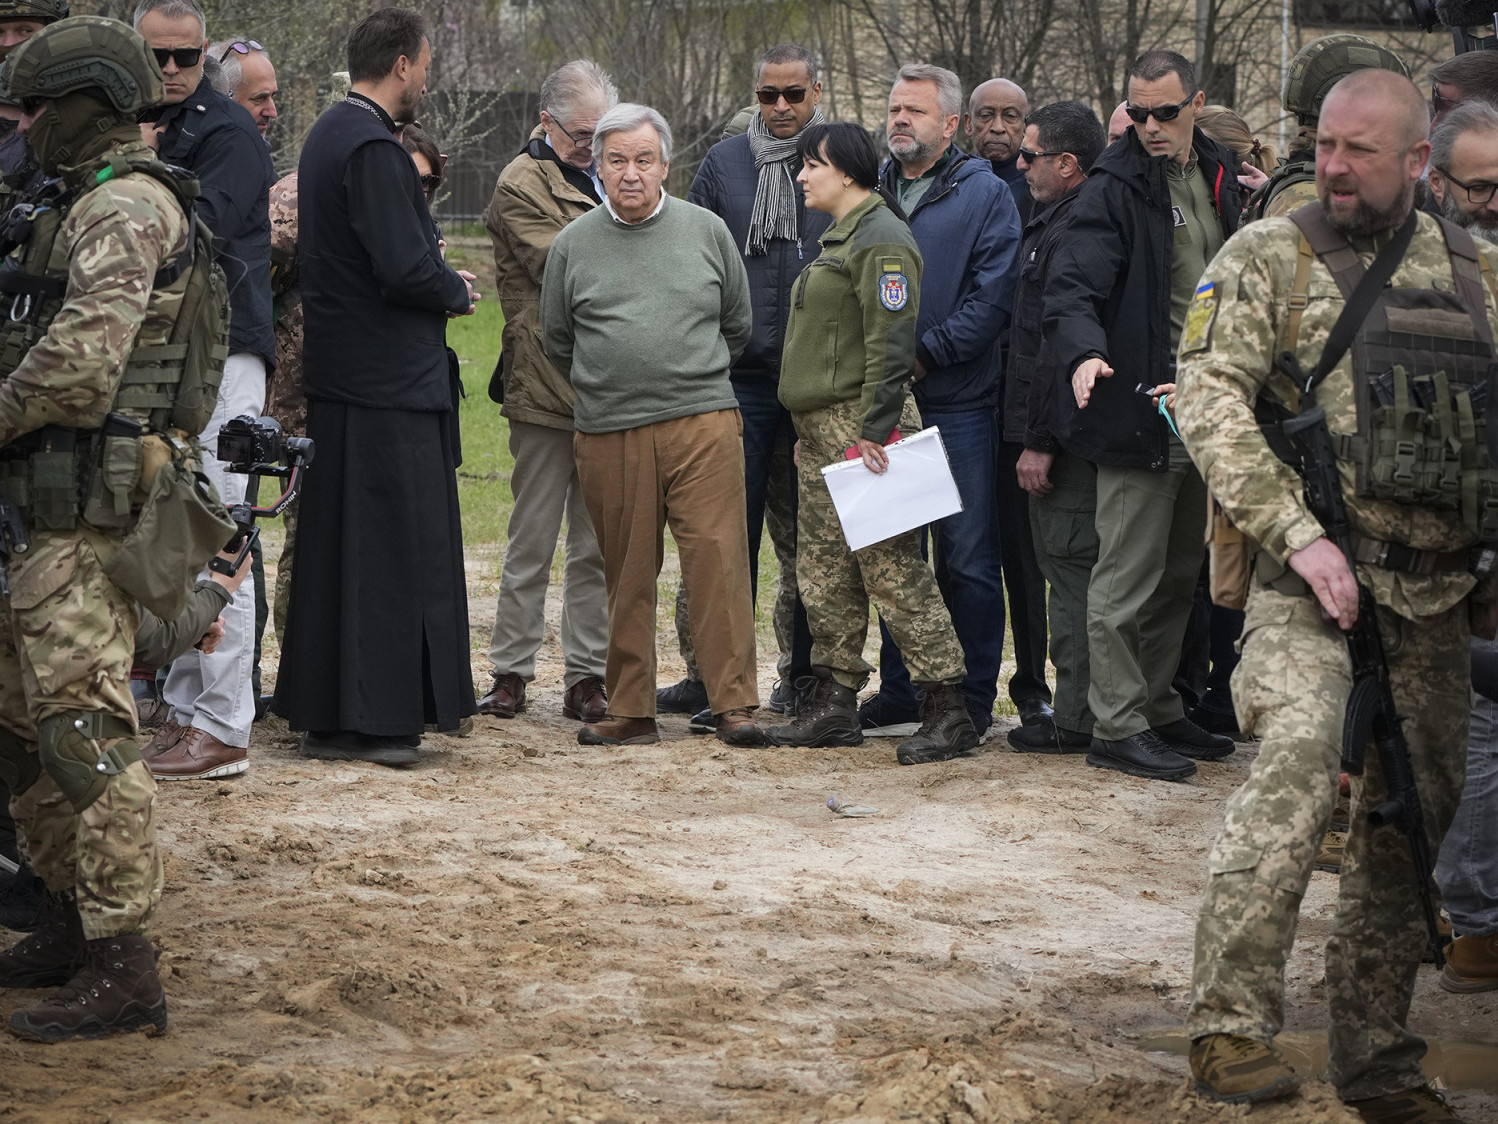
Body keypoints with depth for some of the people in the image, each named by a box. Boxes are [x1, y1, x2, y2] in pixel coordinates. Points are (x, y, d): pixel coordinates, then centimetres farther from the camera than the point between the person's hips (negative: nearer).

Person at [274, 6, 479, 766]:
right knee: (393, 546, -5)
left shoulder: (330, 134, 14)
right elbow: (404, 267, -23)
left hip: (337, 377, 10)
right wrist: (456, 292, -5)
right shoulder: (372, 147, -18)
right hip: (389, 384, -10)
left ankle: (325, 715, 18)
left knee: (336, 546, 13)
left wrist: (441, 283, 13)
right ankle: (377, 719, -3)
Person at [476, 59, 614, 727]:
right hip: (546, 388, -6)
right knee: (532, 543, 0)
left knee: (598, 545, 6)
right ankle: (510, 674, 7)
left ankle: (587, 677, 11)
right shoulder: (523, 184, -3)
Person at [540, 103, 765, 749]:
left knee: (718, 558, -8)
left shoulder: (705, 231, 7)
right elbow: (557, 342, 18)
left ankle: (733, 703, -5)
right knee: (627, 575, 4)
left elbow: (737, 324, 18)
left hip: (703, 423, -1)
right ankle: (631, 711, 11)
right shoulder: (573, 245, 6)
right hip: (608, 435, 1)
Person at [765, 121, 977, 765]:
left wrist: (874, 429, -22)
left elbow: (890, 343, -19)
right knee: (822, 567, 10)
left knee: (891, 566, -10)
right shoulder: (840, 236, 20)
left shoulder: (881, 240, -12)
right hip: (821, 429, 10)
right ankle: (833, 705, 15)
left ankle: (947, 708, -8)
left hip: (860, 424, -10)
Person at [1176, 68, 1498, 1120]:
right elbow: (1209, 399, -9)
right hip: (1309, 575, -5)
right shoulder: (1270, 257, 0)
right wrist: (1297, 532, -17)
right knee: (1299, 758, -25)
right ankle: (1232, 1023, -20)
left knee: (1414, 809, 7)